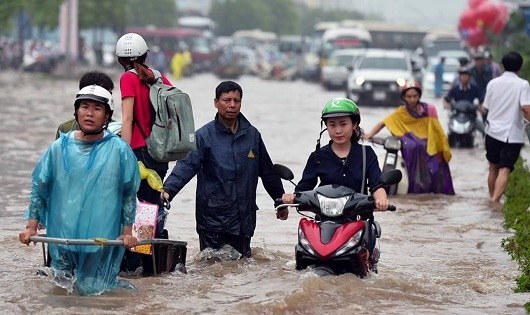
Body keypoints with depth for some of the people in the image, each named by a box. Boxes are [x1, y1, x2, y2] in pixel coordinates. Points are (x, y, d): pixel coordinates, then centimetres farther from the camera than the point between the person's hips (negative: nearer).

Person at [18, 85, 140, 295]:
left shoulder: (119, 150, -3)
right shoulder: (59, 148, 2)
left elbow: (129, 194, 3)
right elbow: (39, 188, 7)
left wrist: (127, 231, 0)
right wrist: (31, 226, 3)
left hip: (103, 238, -2)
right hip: (63, 237, 2)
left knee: (92, 289, 1)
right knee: (64, 285, 12)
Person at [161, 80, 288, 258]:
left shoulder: (252, 135, 9)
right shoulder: (204, 135, -3)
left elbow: (267, 172, 19)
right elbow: (187, 165, -14)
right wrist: (168, 189, -31)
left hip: (244, 216, 3)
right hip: (212, 216, -3)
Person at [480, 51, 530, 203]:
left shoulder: (493, 83, 3)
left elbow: (484, 108, 10)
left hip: (493, 132, 4)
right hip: (513, 134, -4)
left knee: (493, 167, 19)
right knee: (504, 170, -9)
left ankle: (492, 198, 31)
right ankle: (495, 201, -24)